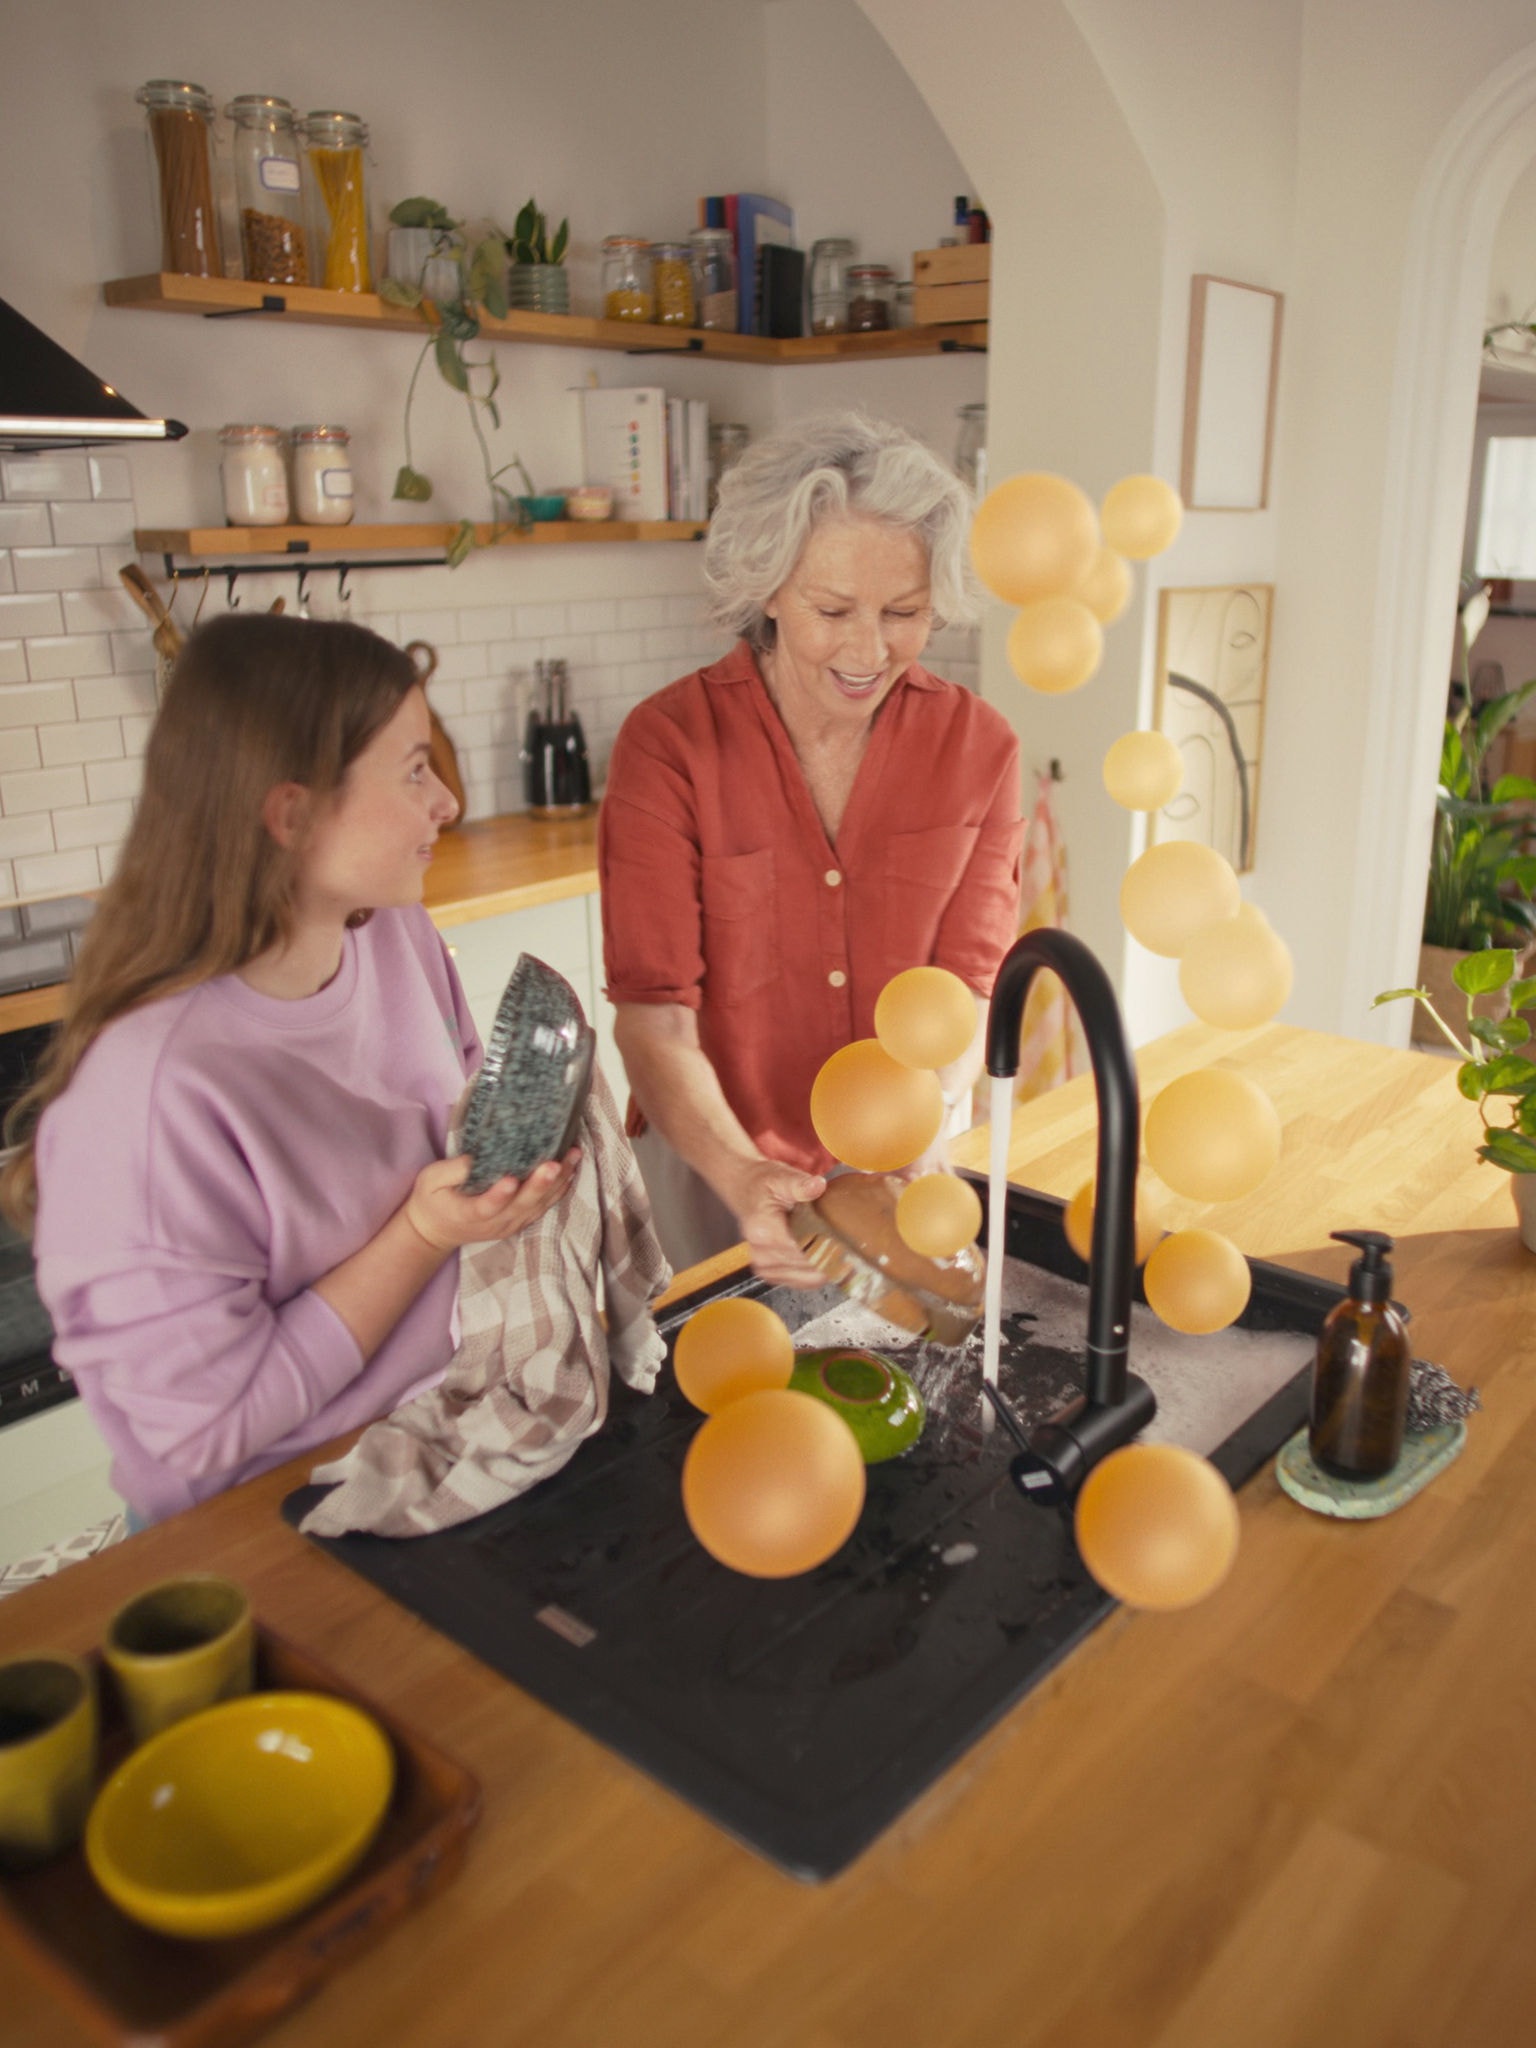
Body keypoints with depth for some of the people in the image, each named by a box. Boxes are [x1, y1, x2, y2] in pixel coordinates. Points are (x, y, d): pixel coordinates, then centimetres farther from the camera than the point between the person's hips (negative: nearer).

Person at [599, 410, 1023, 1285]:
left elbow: (967, 991, -11)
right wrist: (741, 1175, -37)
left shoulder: (979, 746, -10)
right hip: (712, 1159, -2)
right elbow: (654, 1016, -20)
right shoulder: (669, 744, -18)